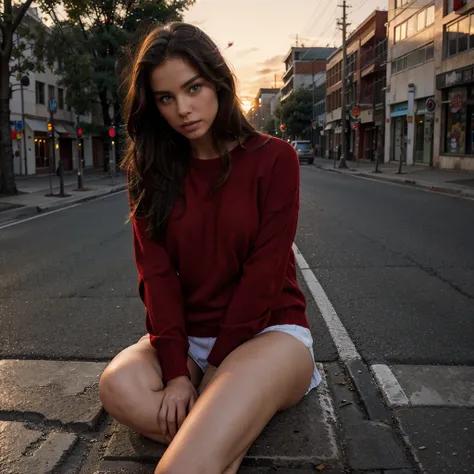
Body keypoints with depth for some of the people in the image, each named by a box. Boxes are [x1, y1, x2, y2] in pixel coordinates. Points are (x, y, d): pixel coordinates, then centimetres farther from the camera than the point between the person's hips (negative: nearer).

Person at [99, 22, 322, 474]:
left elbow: (264, 272, -13)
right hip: (187, 336, 6)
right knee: (119, 388, -30)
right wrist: (176, 370, -18)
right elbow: (156, 272, -6)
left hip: (267, 329, -5)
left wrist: (217, 369, -14)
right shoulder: (150, 171, 3)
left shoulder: (274, 158, -8)